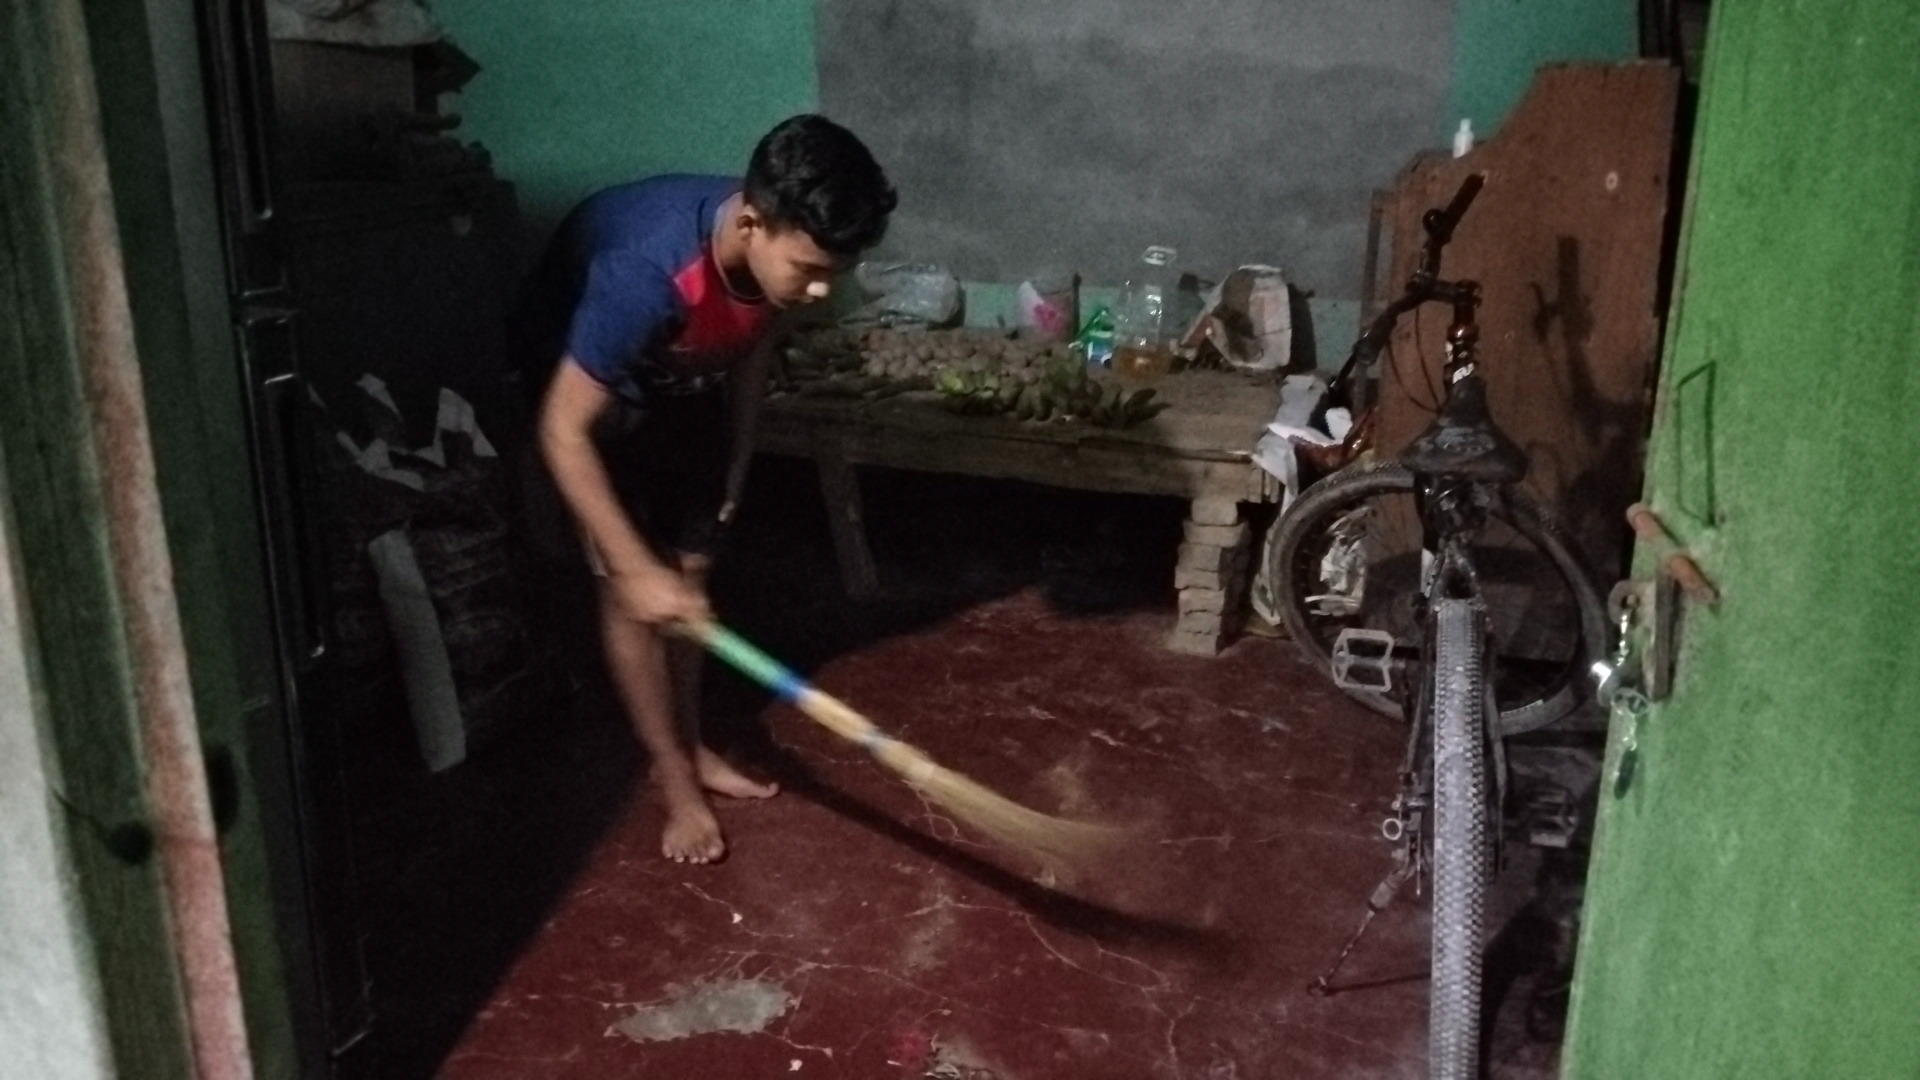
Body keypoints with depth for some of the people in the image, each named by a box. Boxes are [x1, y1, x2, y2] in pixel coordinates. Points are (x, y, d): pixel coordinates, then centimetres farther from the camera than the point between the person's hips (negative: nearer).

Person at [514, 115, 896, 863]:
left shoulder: (783, 249, -24)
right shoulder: (647, 272, -43)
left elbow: (754, 346, -3)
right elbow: (563, 433, -37)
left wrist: (736, 464, 4)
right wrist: (635, 568, -37)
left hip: (682, 383, 6)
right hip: (586, 385, -6)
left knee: (691, 569, 9)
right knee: (632, 589, -6)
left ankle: (690, 746, 25)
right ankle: (676, 780, 8)